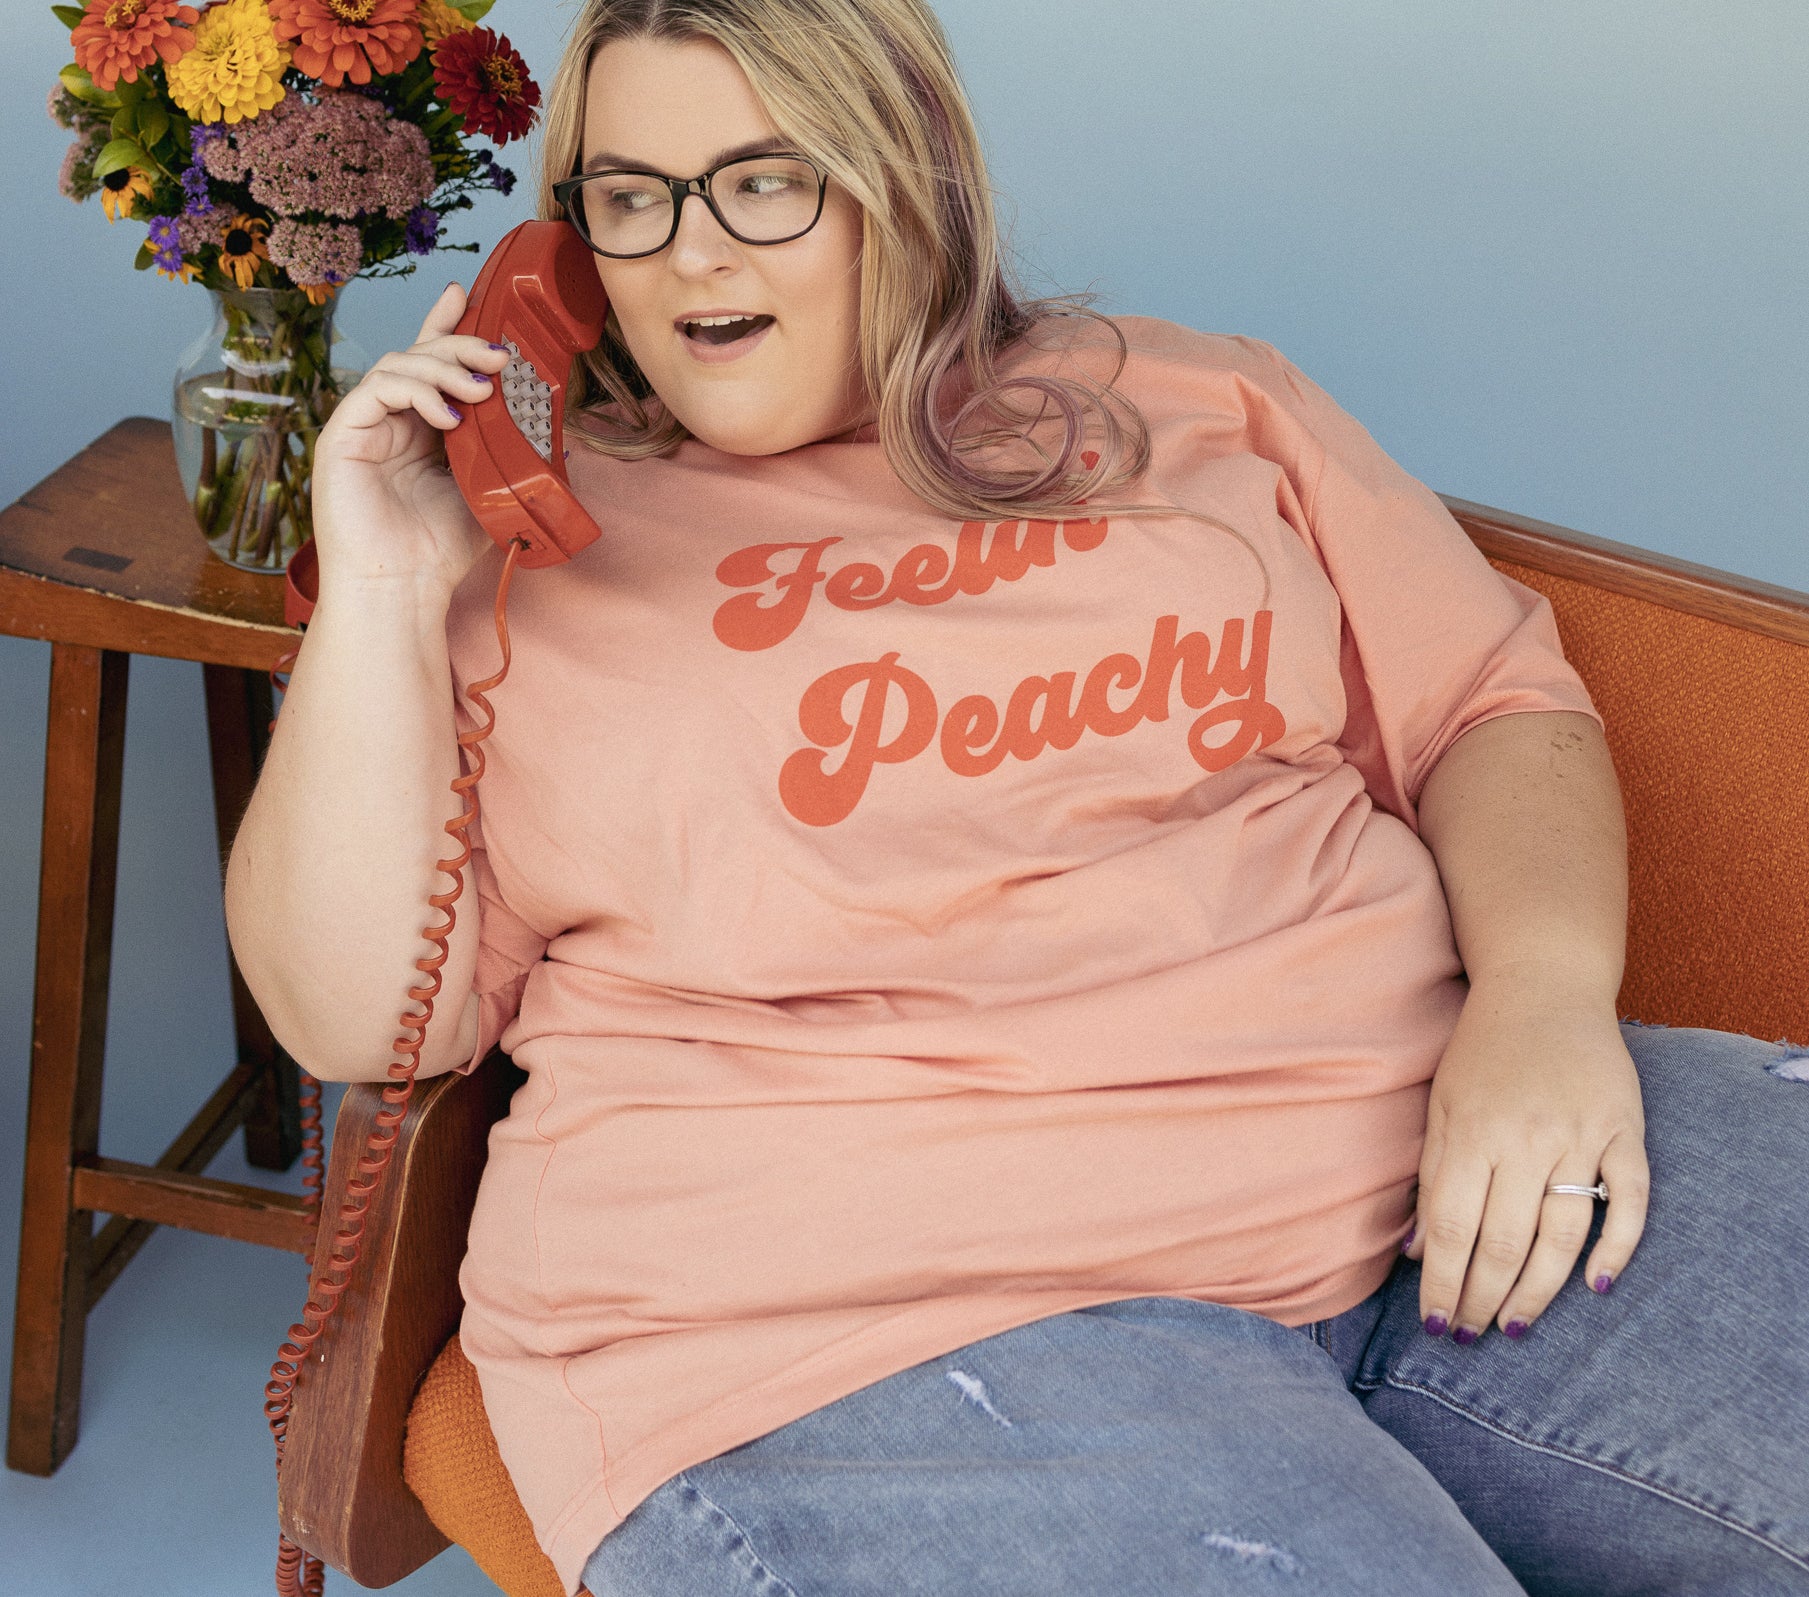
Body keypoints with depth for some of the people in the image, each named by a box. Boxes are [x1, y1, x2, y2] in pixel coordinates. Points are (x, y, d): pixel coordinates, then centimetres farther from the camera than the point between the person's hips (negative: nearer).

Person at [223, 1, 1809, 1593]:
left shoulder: (1193, 405, 18)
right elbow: (364, 1014, 7)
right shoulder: (521, 536, 12)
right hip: (865, 1309, -3)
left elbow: (1499, 707, 15)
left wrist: (1547, 990, -5)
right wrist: (382, 596, -4)